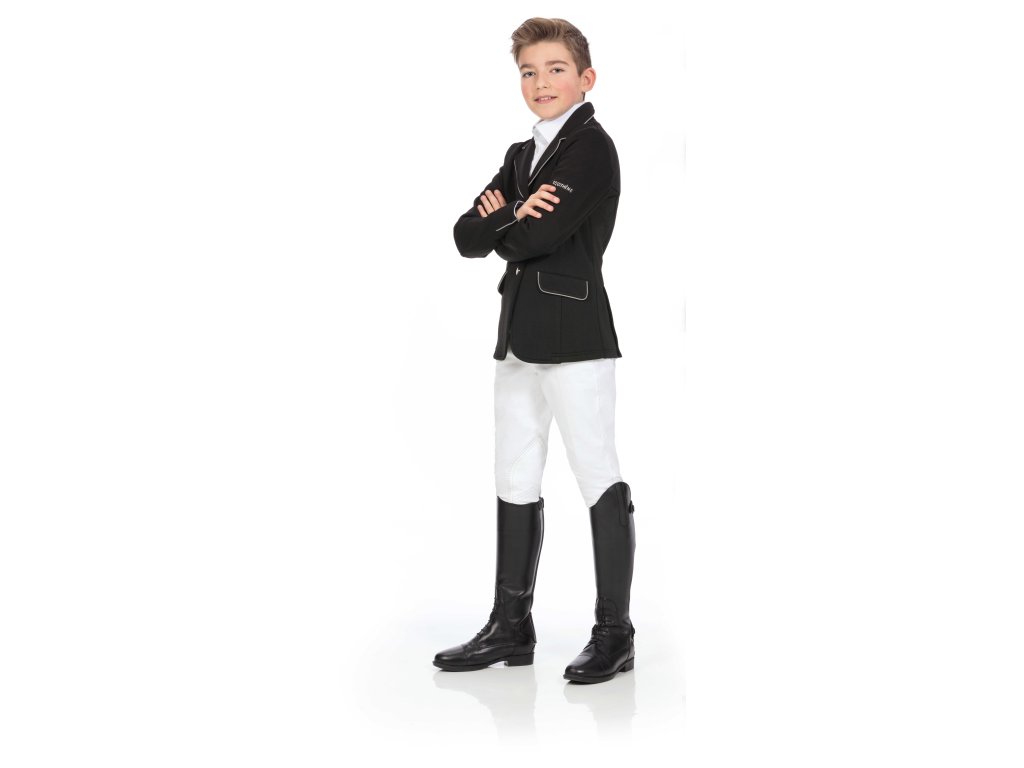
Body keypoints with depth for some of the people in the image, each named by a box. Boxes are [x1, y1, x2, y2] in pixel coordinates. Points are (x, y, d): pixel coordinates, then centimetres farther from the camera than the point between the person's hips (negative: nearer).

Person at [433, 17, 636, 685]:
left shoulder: (592, 147, -8)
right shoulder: (522, 156, 18)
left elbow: (540, 236, -20)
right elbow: (467, 236, 8)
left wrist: (501, 228, 0)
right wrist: (513, 217, -12)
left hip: (576, 334, -9)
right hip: (521, 334, 9)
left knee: (599, 478, -2)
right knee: (516, 483, 12)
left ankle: (614, 633, 6)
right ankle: (512, 628, 21)